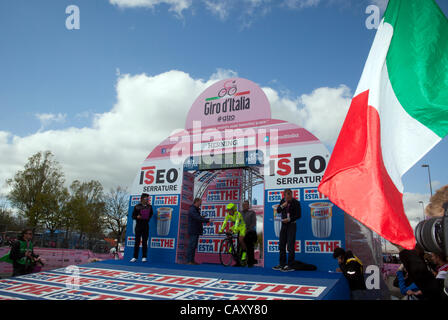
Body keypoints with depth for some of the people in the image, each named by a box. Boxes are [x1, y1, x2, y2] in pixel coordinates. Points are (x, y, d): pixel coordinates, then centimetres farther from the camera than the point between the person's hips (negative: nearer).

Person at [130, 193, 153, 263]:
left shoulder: (149, 207, 6)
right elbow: (133, 216, 1)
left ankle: (144, 257, 9)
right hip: (138, 226, -1)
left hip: (146, 226, 2)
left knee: (145, 242, 3)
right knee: (137, 242, 2)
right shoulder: (137, 207, -1)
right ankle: (135, 257, 9)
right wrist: (137, 217, -18)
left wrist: (148, 218, 6)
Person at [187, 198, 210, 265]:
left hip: (196, 231, 10)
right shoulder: (192, 210, -15)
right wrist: (208, 220, -26)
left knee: (194, 246, 12)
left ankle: (192, 260, 18)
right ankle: (189, 261, -4)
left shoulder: (196, 209, 19)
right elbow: (198, 218, -25)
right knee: (191, 246, -7)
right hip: (193, 231, -10)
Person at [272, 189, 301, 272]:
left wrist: (289, 219, -16)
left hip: (291, 225, -6)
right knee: (281, 245, 9)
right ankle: (282, 264, 19)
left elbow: (298, 215, -9)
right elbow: (278, 211, 5)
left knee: (290, 246, -6)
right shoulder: (283, 200, 4)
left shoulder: (296, 202, -10)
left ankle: (290, 266, -1)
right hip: (284, 225, 6)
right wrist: (282, 206, -13)